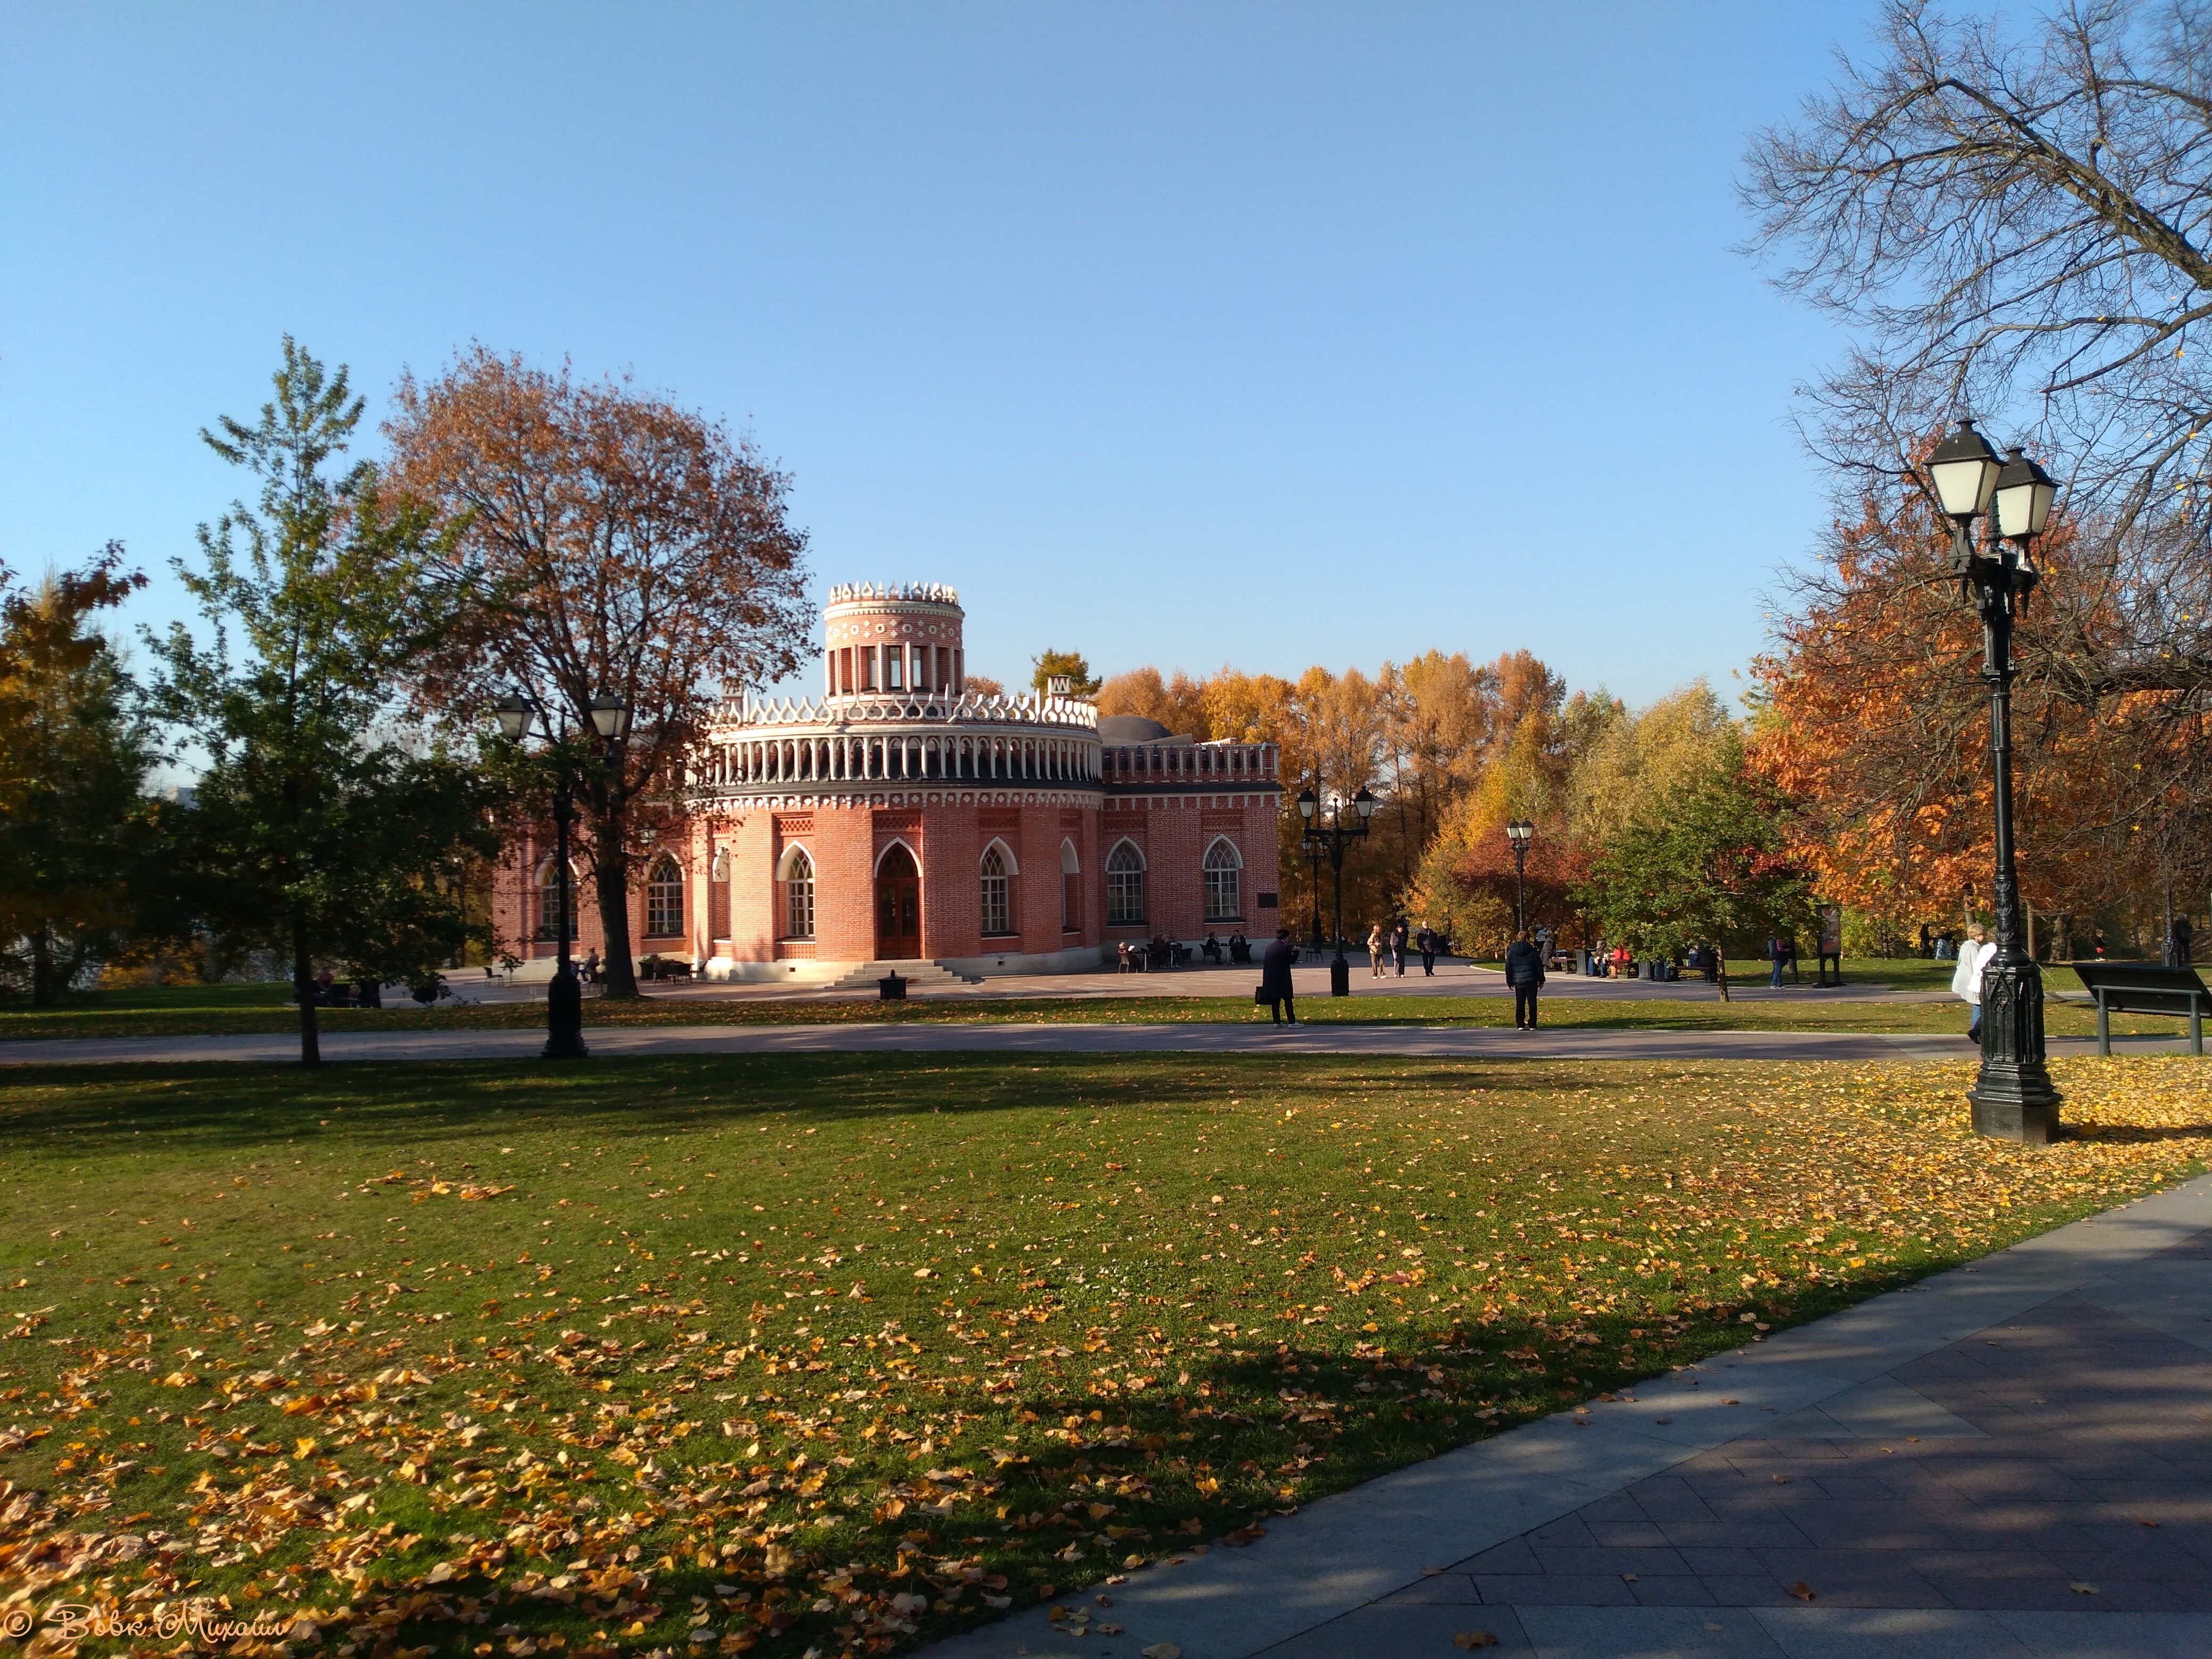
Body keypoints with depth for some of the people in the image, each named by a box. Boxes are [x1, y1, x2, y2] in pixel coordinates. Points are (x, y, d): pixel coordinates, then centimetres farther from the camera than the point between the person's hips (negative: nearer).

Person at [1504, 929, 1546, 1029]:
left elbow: (1508, 968, 6)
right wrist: (1541, 980, 7)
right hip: (1531, 981, -2)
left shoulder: (1511, 952, 3)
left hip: (1518, 982, 2)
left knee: (1520, 1003, 7)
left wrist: (1510, 982, 14)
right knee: (1532, 1003, 3)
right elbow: (1539, 966, -1)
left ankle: (1520, 1025, 4)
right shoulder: (1532, 950, -3)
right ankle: (1532, 1025, 1)